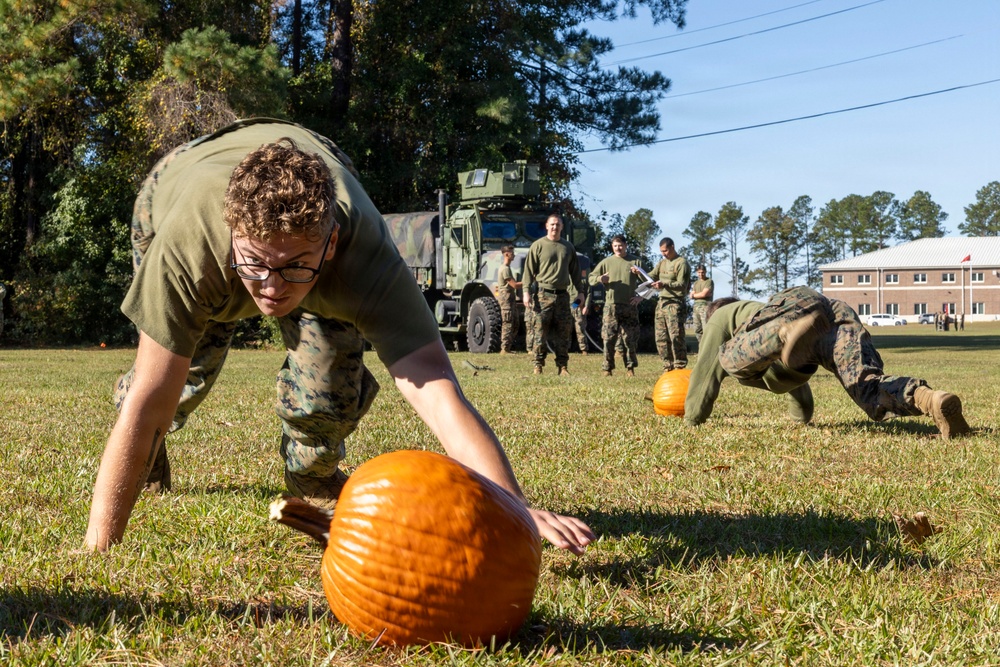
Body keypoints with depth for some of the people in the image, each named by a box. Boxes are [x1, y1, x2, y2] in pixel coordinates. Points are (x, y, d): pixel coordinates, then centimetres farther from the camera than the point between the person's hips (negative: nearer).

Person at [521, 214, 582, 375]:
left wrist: (578, 292, 14)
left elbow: (575, 271, 20)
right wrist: (526, 292, -8)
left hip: (562, 295, 4)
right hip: (543, 294, -3)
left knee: (563, 332, 3)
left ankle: (563, 366, 8)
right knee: (541, 332, -4)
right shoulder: (538, 246, 2)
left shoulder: (568, 247, 14)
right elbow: (529, 270, 0)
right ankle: (538, 365, 1)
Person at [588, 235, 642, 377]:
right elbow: (591, 278, 10)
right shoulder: (606, 262, 11)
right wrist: (600, 278, -12)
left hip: (630, 306, 0)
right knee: (609, 338, -6)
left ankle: (630, 368, 9)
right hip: (611, 306, 0)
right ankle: (607, 368, -1)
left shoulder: (635, 261, 10)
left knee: (631, 339, 1)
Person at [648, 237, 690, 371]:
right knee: (661, 338, 8)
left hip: (675, 303, -8)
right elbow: (651, 277, 16)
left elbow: (682, 284, -13)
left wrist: (665, 284, -27)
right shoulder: (662, 263, 18)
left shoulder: (681, 263, -5)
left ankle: (680, 367, -9)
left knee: (676, 337, -12)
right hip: (662, 302, 8)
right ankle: (668, 367, 14)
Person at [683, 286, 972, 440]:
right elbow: (793, 377, 61)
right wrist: (802, 414, 75)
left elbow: (705, 370, 27)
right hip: (840, 313, 5)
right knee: (871, 388, -13)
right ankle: (929, 398, -46)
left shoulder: (722, 316, 34)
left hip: (796, 305, -5)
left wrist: (691, 419, 35)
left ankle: (789, 334, -42)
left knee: (729, 359, -12)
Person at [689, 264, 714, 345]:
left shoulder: (709, 281, 1)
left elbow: (704, 294, -10)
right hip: (696, 307, 7)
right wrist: (701, 294, -6)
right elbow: (691, 296, 10)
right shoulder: (695, 283, 21)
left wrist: (694, 295, 5)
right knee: (697, 330, 6)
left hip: (705, 306, -7)